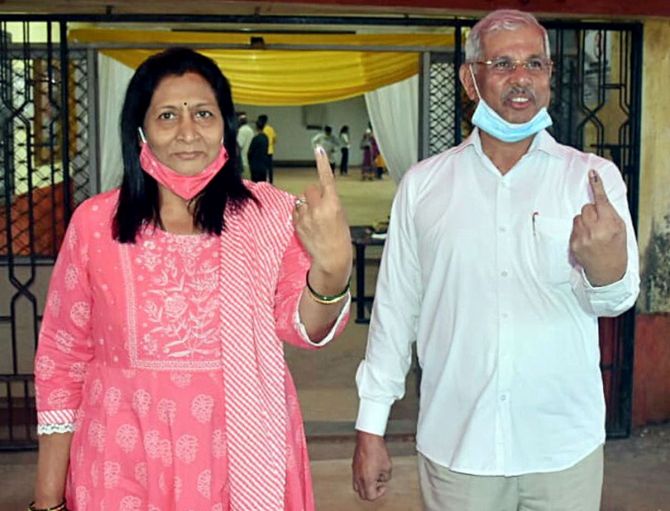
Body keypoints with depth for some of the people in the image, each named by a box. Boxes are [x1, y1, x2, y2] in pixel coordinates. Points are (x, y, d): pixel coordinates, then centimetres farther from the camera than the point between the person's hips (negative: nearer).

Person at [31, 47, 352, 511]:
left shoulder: (269, 212, -4)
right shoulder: (95, 223, -5)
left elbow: (304, 327, -7)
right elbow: (62, 360, 2)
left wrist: (331, 269, -29)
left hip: (244, 458, 1)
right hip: (125, 468, 0)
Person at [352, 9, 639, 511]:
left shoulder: (592, 178, -3)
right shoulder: (423, 183, -1)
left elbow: (615, 300, -12)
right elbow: (395, 308, 3)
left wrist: (606, 268, -35)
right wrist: (371, 428, 3)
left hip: (566, 448, 0)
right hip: (454, 447, 0)